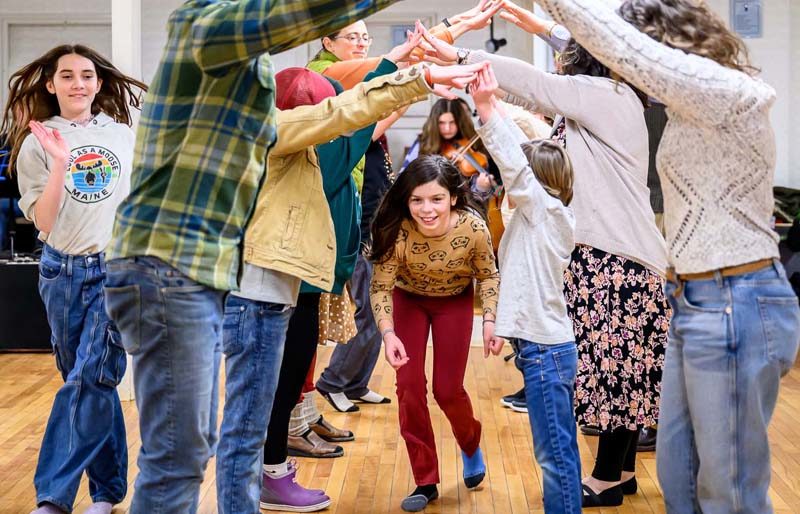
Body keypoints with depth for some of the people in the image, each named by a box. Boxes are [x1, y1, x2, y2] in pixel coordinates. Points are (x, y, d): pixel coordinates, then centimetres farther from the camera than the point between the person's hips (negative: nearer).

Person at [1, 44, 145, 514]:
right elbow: (44, 223, -8)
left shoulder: (124, 135, 4)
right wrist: (60, 162, -18)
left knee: (91, 379, -12)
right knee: (90, 382, 8)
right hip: (64, 272, 1)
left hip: (121, 267, -1)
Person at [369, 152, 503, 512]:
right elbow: (380, 287, -25)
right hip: (408, 299, 1)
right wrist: (388, 334, -40)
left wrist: (490, 321, -25)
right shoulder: (397, 232, -33)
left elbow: (488, 276, -13)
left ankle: (471, 445, 33)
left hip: (455, 301, 0)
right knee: (409, 386, -7)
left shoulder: (474, 228, -31)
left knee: (447, 389, -2)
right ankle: (425, 482, 9)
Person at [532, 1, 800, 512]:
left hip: (734, 307, -10)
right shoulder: (698, 107, 13)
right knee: (677, 472, 18)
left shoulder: (728, 90, -16)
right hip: (698, 302, 10)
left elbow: (619, 44, -18)